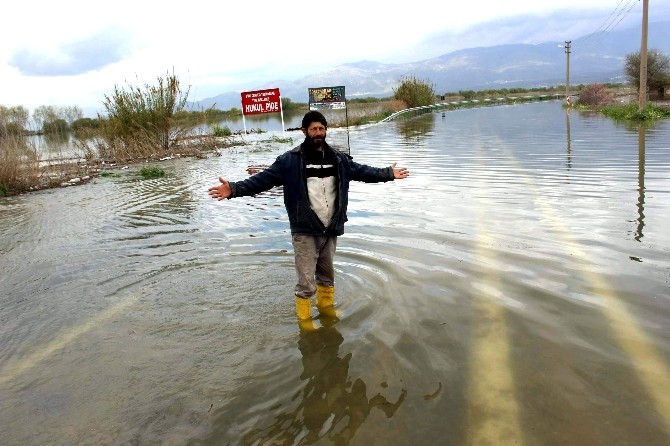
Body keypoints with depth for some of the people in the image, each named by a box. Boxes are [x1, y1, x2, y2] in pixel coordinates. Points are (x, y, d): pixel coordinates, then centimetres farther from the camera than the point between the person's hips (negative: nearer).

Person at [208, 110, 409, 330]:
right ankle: (304, 318, 23)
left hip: (330, 230, 4)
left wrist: (388, 173, 23)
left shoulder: (338, 158, 6)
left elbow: (361, 171, 19)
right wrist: (234, 189, -24)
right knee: (306, 282, 1)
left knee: (327, 274, 22)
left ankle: (326, 305, 45)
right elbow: (264, 178, -12)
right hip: (305, 232, -4)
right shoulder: (290, 160, -8)